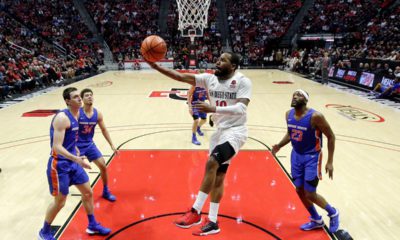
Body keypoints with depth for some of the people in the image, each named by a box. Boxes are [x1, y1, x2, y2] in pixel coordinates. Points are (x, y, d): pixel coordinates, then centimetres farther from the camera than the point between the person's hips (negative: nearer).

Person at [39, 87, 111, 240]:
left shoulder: (76, 114, 6)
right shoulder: (62, 117, -22)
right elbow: (57, 147, -28)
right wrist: (77, 159, -39)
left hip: (72, 162, 9)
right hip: (60, 165, -9)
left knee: (88, 192, 14)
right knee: (60, 202, 4)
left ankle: (92, 225, 31)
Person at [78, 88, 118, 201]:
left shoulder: (98, 114, -6)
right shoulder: (77, 113, -19)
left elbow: (104, 130, 6)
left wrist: (112, 145, 6)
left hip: (89, 144, 4)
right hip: (77, 144, -4)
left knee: (103, 166, -1)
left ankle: (106, 191, 17)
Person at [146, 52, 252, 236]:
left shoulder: (243, 81, -12)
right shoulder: (209, 79, 2)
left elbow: (242, 108, -24)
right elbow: (182, 77, -3)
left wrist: (213, 108, -33)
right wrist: (157, 67, -12)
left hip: (235, 131, -6)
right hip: (220, 131, 7)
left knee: (211, 162, -25)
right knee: (217, 176, 9)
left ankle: (195, 212, -14)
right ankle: (212, 222, 19)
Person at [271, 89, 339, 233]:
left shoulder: (315, 116, -23)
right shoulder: (289, 114, -5)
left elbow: (331, 136, -14)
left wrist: (330, 162, -15)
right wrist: (279, 146, -5)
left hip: (312, 157, -6)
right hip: (296, 155, 6)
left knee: (310, 194, -3)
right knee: (299, 191, 12)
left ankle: (333, 213, 28)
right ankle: (316, 220, 35)